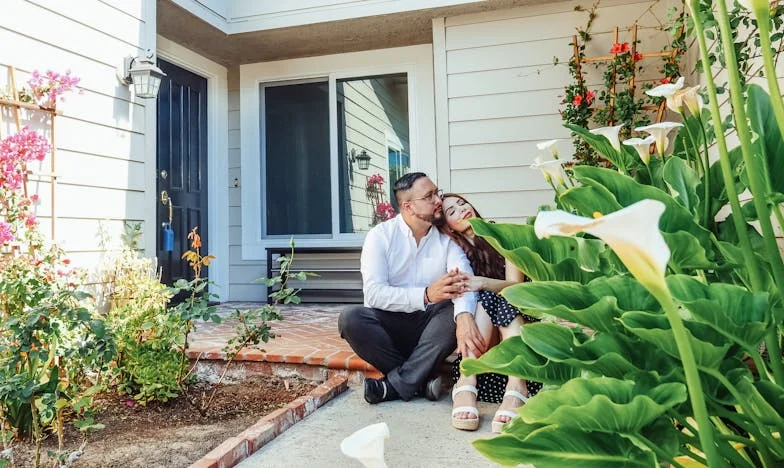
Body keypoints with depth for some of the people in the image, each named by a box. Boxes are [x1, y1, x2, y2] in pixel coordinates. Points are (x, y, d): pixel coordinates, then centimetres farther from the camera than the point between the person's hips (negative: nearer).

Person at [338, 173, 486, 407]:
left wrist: (464, 317, -41)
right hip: (388, 324, -1)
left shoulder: (446, 238, 0)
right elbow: (374, 293, -19)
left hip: (429, 326, 1)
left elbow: (464, 280, -19)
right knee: (350, 318, -28)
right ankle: (422, 380, -18)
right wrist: (426, 295, -33)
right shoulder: (381, 235, -6)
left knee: (455, 312, -28)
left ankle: (395, 384, -21)